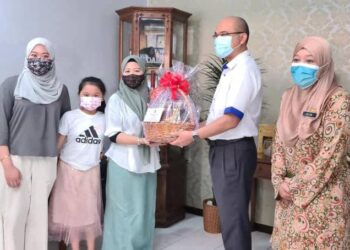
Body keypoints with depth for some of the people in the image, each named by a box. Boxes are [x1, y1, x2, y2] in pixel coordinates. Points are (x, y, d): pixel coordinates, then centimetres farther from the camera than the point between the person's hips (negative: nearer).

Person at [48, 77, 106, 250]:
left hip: (92, 170, 2)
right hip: (70, 169, -2)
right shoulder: (69, 117, -10)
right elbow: (58, 144, -8)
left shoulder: (104, 119, -2)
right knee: (72, 210, 8)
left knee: (91, 210, 11)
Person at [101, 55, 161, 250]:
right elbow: (114, 135, -9)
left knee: (145, 210, 9)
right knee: (125, 211, 1)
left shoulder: (151, 98, 7)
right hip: (124, 163, -4)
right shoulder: (116, 99, -3)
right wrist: (141, 140, -20)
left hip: (147, 162, 4)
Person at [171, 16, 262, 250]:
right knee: (227, 212, 21)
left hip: (235, 151, -10)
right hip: (223, 149, 10)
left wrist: (194, 135, -20)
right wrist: (196, 129, 11)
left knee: (233, 215, 2)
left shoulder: (244, 69, -17)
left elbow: (231, 119, -24)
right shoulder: (231, 69, 14)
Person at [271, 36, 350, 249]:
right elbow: (279, 143, 7)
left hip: (322, 194, -6)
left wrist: (296, 187, -13)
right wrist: (280, 182, -5)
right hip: (290, 191, 6)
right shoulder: (290, 97, 5)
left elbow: (330, 155, -17)